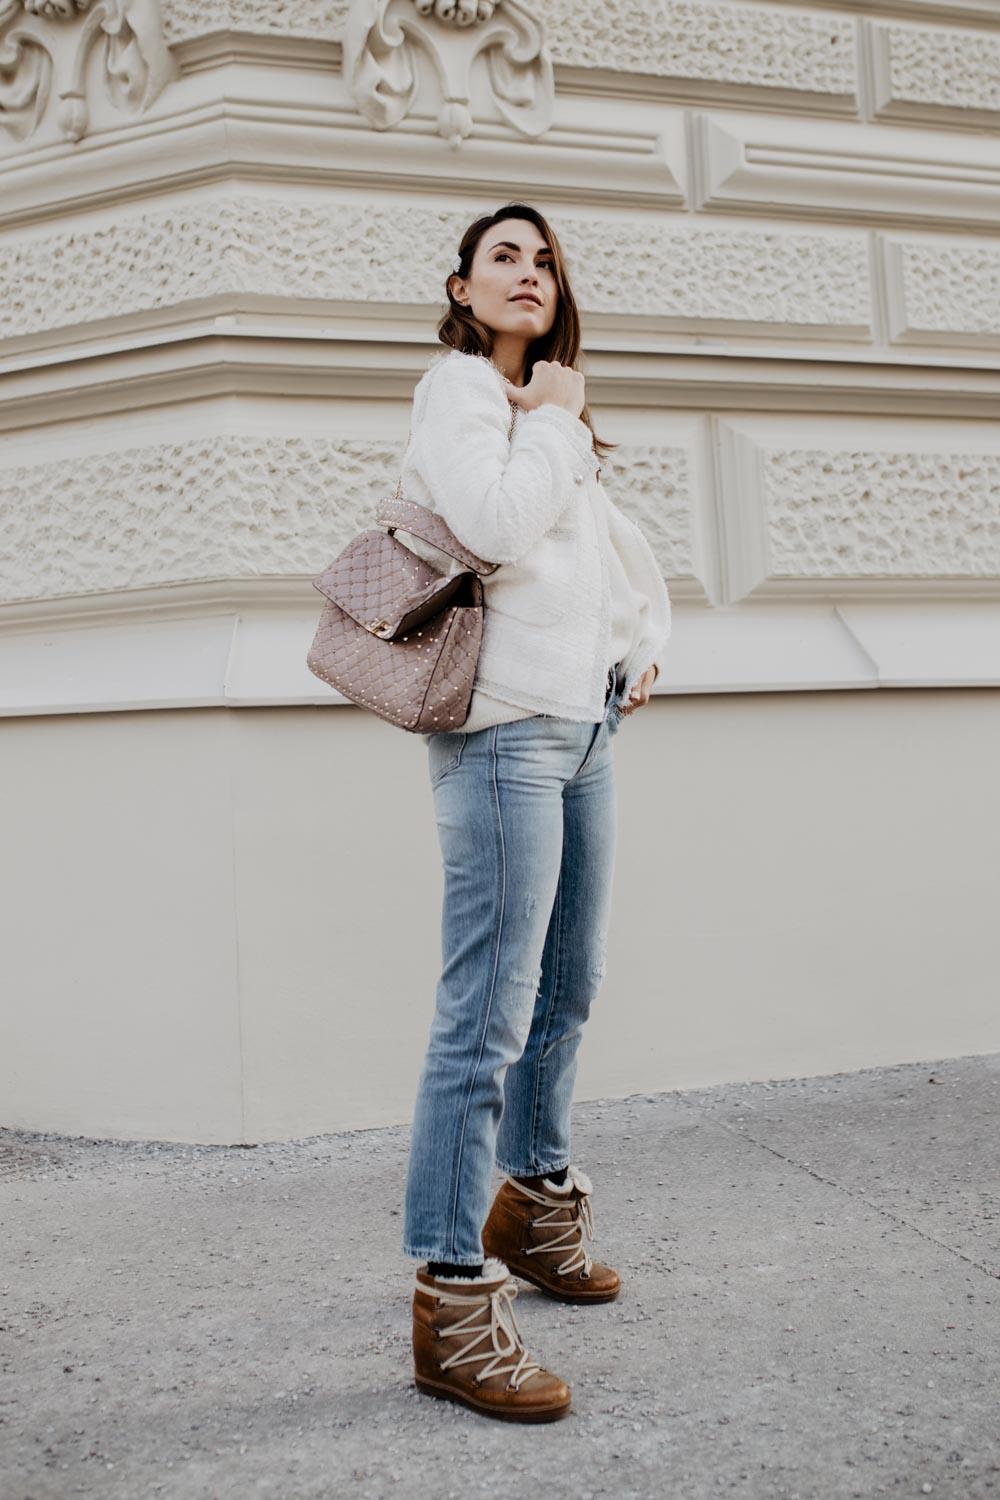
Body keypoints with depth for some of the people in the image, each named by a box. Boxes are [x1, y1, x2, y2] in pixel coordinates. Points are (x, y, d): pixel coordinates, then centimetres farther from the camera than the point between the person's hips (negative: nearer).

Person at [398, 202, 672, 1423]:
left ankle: (533, 1204, 33)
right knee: (487, 1014, -12)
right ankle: (451, 1303, -8)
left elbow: (623, 546, 34)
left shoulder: (552, 416, 24)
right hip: (507, 727, -9)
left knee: (566, 987, 16)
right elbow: (497, 525, -19)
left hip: (582, 727, 9)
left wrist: (646, 642, 19)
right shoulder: (458, 385, -2)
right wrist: (552, 416, -5)